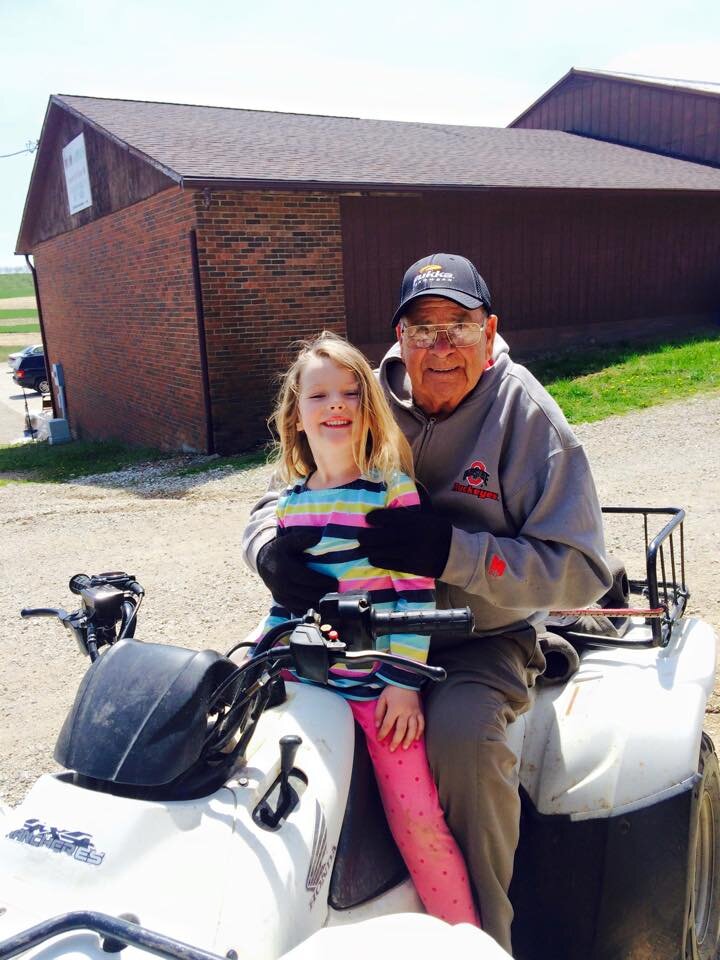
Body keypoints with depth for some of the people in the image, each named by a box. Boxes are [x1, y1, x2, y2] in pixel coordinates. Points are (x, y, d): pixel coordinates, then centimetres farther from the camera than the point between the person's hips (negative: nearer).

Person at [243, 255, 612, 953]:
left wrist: (452, 551, -27)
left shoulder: (525, 414, -8)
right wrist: (273, 551, -18)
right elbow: (279, 502, 7)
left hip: (485, 636, -3)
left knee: (462, 734, -31)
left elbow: (581, 570, -14)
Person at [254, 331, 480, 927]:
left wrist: (405, 681, -13)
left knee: (417, 822, -3)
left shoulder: (393, 490, -7)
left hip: (380, 684, -5)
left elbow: (416, 591, -10)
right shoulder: (290, 503, 9)